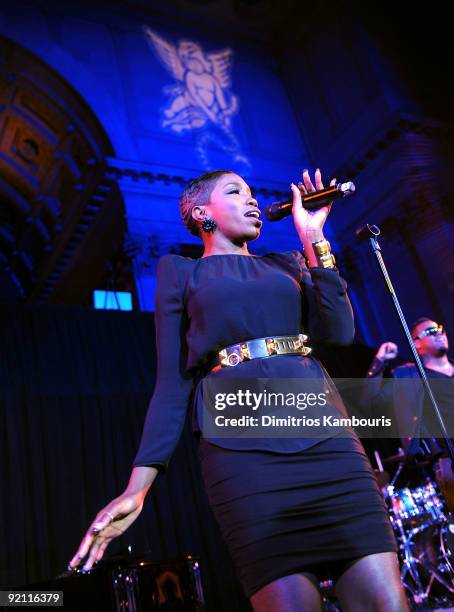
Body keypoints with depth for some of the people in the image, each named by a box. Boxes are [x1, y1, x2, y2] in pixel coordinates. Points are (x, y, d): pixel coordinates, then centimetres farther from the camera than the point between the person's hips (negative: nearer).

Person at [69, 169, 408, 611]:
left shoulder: (288, 263, 23)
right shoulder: (179, 272, 15)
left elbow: (338, 331, 5)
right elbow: (173, 381, 7)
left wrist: (313, 238, 8)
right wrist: (138, 486, -2)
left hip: (324, 433, 3)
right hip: (240, 446, -3)